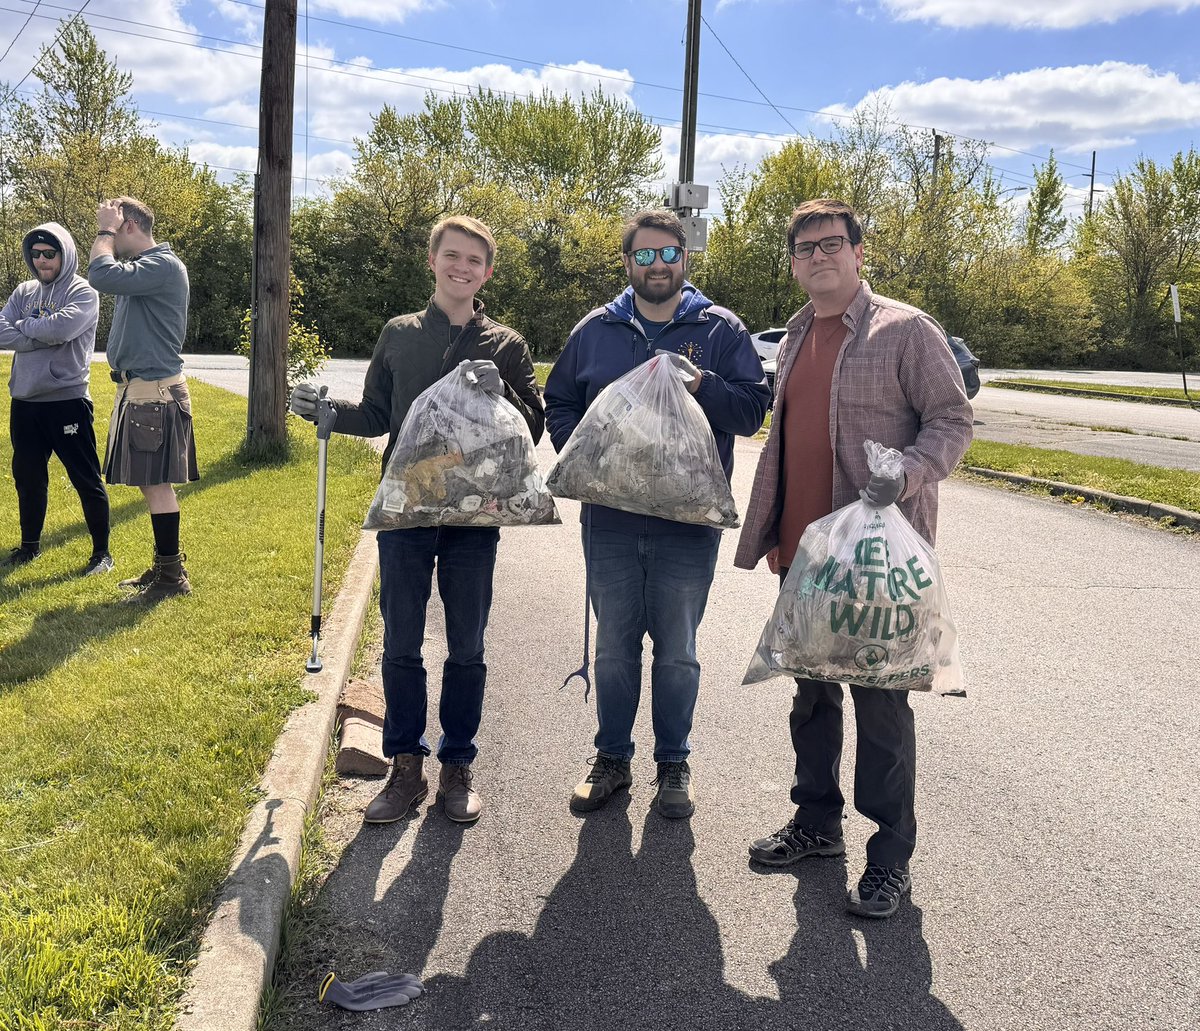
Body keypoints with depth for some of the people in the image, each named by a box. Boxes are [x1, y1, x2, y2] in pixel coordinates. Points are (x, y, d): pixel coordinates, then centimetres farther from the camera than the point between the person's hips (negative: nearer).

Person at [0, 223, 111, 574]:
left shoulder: (83, 293, -5)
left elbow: (63, 327, -23)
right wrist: (45, 335, -14)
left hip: (67, 401, -6)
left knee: (86, 479, 2)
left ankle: (101, 552, 12)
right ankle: (30, 545, 32)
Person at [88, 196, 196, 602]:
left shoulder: (163, 265, -14)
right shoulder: (142, 267, 17)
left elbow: (102, 276, -23)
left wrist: (105, 231, -13)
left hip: (155, 392, -10)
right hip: (139, 390, 10)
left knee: (157, 484, -7)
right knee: (151, 484, 13)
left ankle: (172, 575, 0)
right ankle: (163, 566, 21)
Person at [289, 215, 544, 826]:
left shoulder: (505, 346, 3)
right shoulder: (399, 335, 6)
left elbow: (534, 431, 0)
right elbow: (375, 418, 13)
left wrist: (502, 393, -18)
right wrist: (323, 409, -4)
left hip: (474, 515, -1)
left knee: (466, 648, 8)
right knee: (400, 646, 6)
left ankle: (457, 766, 21)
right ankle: (406, 767, 20)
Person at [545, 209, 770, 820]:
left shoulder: (721, 331, 2)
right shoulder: (596, 330, 8)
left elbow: (753, 410, -3)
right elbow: (559, 406, 13)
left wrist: (702, 385, -20)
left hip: (689, 521, -2)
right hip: (610, 518, 2)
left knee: (677, 651, 9)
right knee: (613, 645, 12)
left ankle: (674, 762, 24)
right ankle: (612, 758, 27)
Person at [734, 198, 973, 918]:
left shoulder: (906, 330, -7)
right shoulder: (797, 334, 14)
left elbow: (953, 419, -9)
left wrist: (908, 473, -28)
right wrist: (769, 529, 18)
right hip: (803, 549, 7)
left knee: (880, 702, 0)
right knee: (812, 691, 16)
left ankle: (891, 858, 12)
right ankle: (817, 823, 32)